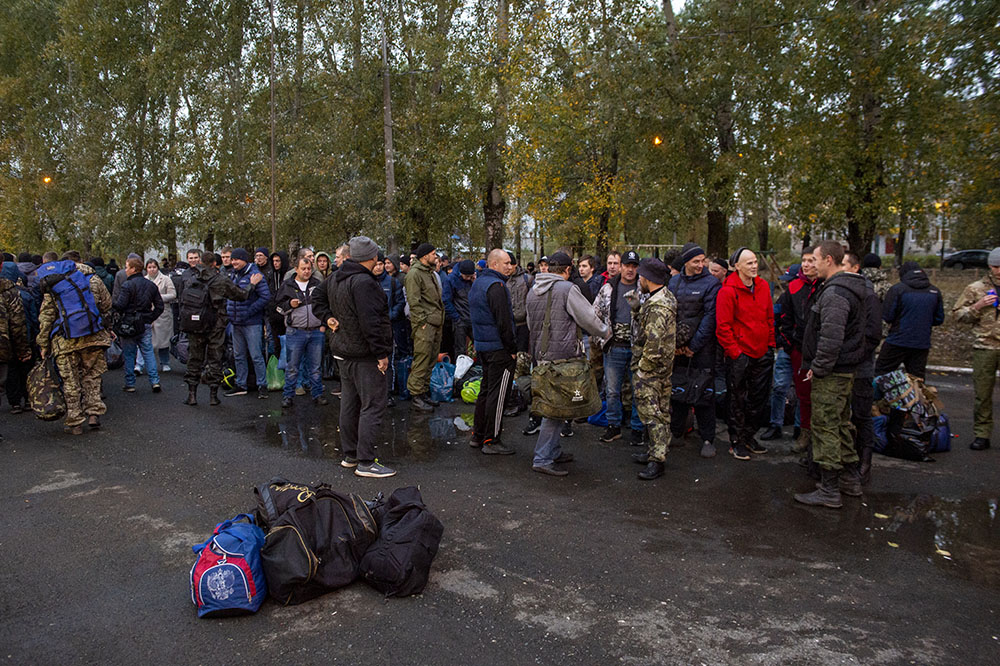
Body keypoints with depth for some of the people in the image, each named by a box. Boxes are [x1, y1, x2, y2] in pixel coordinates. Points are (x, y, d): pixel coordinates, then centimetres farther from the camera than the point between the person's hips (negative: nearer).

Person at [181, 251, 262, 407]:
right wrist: (252, 284, 13)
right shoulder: (220, 281, -9)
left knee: (194, 359, 11)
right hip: (215, 328, -2)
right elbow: (242, 295, -3)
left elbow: (181, 300, 7)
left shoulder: (190, 279, 1)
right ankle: (213, 395, 8)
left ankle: (192, 395, 12)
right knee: (215, 359, 6)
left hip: (194, 328, 3)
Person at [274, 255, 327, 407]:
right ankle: (287, 395, 14)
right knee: (292, 366, 4)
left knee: (315, 366, 9)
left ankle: (317, 394, 18)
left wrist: (324, 324, 5)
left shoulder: (318, 284, 9)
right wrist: (289, 305, -11)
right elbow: (278, 306, 9)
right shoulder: (287, 286, 5)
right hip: (295, 332, -1)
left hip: (316, 332, 1)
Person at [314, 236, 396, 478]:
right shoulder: (364, 282, -21)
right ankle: (365, 462, -2)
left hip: (345, 351, 10)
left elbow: (318, 297, 28)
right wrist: (381, 353, -21)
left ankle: (349, 455, 27)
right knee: (373, 406, -4)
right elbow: (370, 322, -25)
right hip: (365, 354, -10)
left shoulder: (335, 278, 10)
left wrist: (328, 316, 17)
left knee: (349, 404, 17)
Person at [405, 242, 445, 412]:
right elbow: (413, 301, -15)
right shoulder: (415, 273, -10)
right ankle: (417, 396, -2)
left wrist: (440, 317, 17)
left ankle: (424, 392, 21)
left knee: (430, 360, 13)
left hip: (435, 323, 9)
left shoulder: (432, 273, 20)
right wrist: (423, 321, -17)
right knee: (421, 361, -8)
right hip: (424, 324, -9)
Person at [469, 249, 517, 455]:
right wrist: (512, 349, -14)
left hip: (482, 345, 10)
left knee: (486, 390, 17)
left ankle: (477, 435, 24)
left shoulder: (477, 283, 15)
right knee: (497, 394, -3)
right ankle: (491, 441, 2)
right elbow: (503, 321, -20)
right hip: (499, 348, -10)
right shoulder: (496, 286, -17)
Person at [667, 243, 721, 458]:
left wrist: (694, 346, -11)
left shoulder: (711, 283, -5)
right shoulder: (673, 282, 9)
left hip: (701, 348, -4)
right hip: (676, 348, 4)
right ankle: (676, 433, 26)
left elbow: (709, 317, -9)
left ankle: (707, 439, 9)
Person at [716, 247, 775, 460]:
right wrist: (735, 353, -15)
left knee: (759, 397, 14)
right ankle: (736, 442, 18)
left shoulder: (763, 287, 7)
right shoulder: (728, 291, -13)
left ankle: (748, 436, 31)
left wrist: (770, 345, 11)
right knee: (738, 400, 5)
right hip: (740, 355, -6)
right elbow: (723, 327, -14)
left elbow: (769, 318, 15)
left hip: (762, 354, 6)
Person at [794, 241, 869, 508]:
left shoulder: (835, 293, -21)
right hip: (847, 368, 11)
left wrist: (818, 367, -18)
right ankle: (851, 479, 31)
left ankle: (829, 491, 2)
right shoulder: (853, 288, 14)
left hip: (831, 373, -11)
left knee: (825, 427, -4)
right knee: (842, 423, 20)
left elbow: (831, 337, -28)